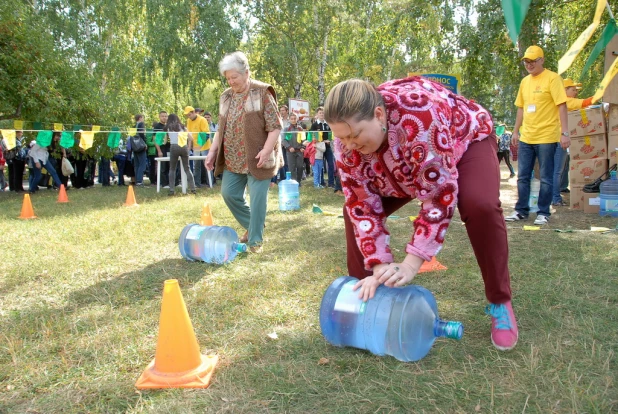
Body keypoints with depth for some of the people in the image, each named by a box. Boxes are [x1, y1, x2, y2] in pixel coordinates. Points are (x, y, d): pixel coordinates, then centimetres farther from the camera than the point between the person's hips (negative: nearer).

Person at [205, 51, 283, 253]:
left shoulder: (262, 93, -7)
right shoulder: (226, 96, 12)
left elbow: (275, 127, -11)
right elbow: (221, 129, 17)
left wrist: (266, 150, -22)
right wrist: (212, 151, 8)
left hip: (256, 159, -6)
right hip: (233, 160, 7)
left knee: (257, 198, -3)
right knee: (229, 193, 7)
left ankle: (255, 240, 12)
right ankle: (251, 226, 28)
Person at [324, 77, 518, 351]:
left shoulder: (419, 117, -44)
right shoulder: (346, 143, -25)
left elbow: (439, 195, -40)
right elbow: (364, 206, -22)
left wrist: (412, 263, -41)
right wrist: (379, 268, -28)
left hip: (466, 141, -4)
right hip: (403, 162, 5)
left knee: (480, 206, -32)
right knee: (354, 209, -9)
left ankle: (499, 302, -11)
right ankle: (360, 294, 7)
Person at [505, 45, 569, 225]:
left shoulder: (552, 78, -5)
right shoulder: (525, 81, 13)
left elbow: (561, 106, -10)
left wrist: (564, 133, -15)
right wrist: (515, 131, 16)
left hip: (546, 137, -6)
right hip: (526, 137, 6)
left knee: (546, 178, 2)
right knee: (522, 177, 8)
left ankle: (543, 213, 10)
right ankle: (521, 211, 17)